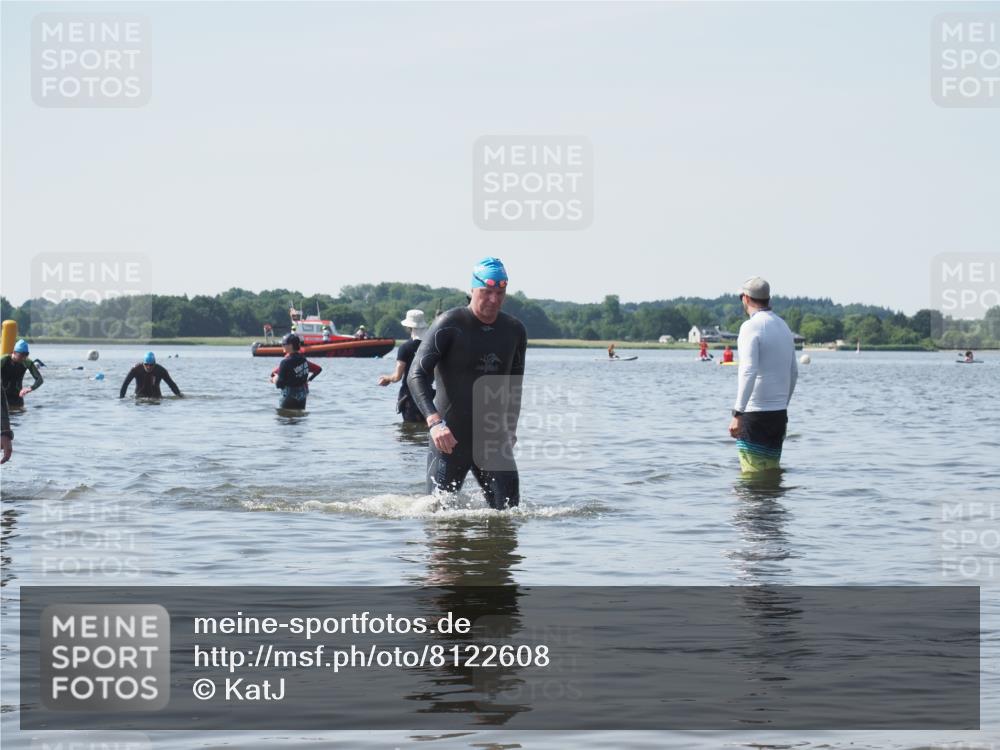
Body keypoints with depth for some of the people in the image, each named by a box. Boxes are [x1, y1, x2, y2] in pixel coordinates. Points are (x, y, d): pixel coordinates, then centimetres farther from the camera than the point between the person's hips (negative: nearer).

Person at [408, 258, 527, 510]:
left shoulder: (514, 330, 7)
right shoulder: (448, 325, -9)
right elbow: (416, 376, -16)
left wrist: (510, 427, 23)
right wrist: (434, 421, -29)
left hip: (493, 439, 4)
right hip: (450, 439, -4)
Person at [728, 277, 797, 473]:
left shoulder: (751, 327, -12)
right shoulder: (784, 327, 13)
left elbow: (748, 372, -22)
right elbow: (794, 372, 21)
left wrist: (738, 414, -24)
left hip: (755, 413, -8)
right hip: (780, 413, 8)